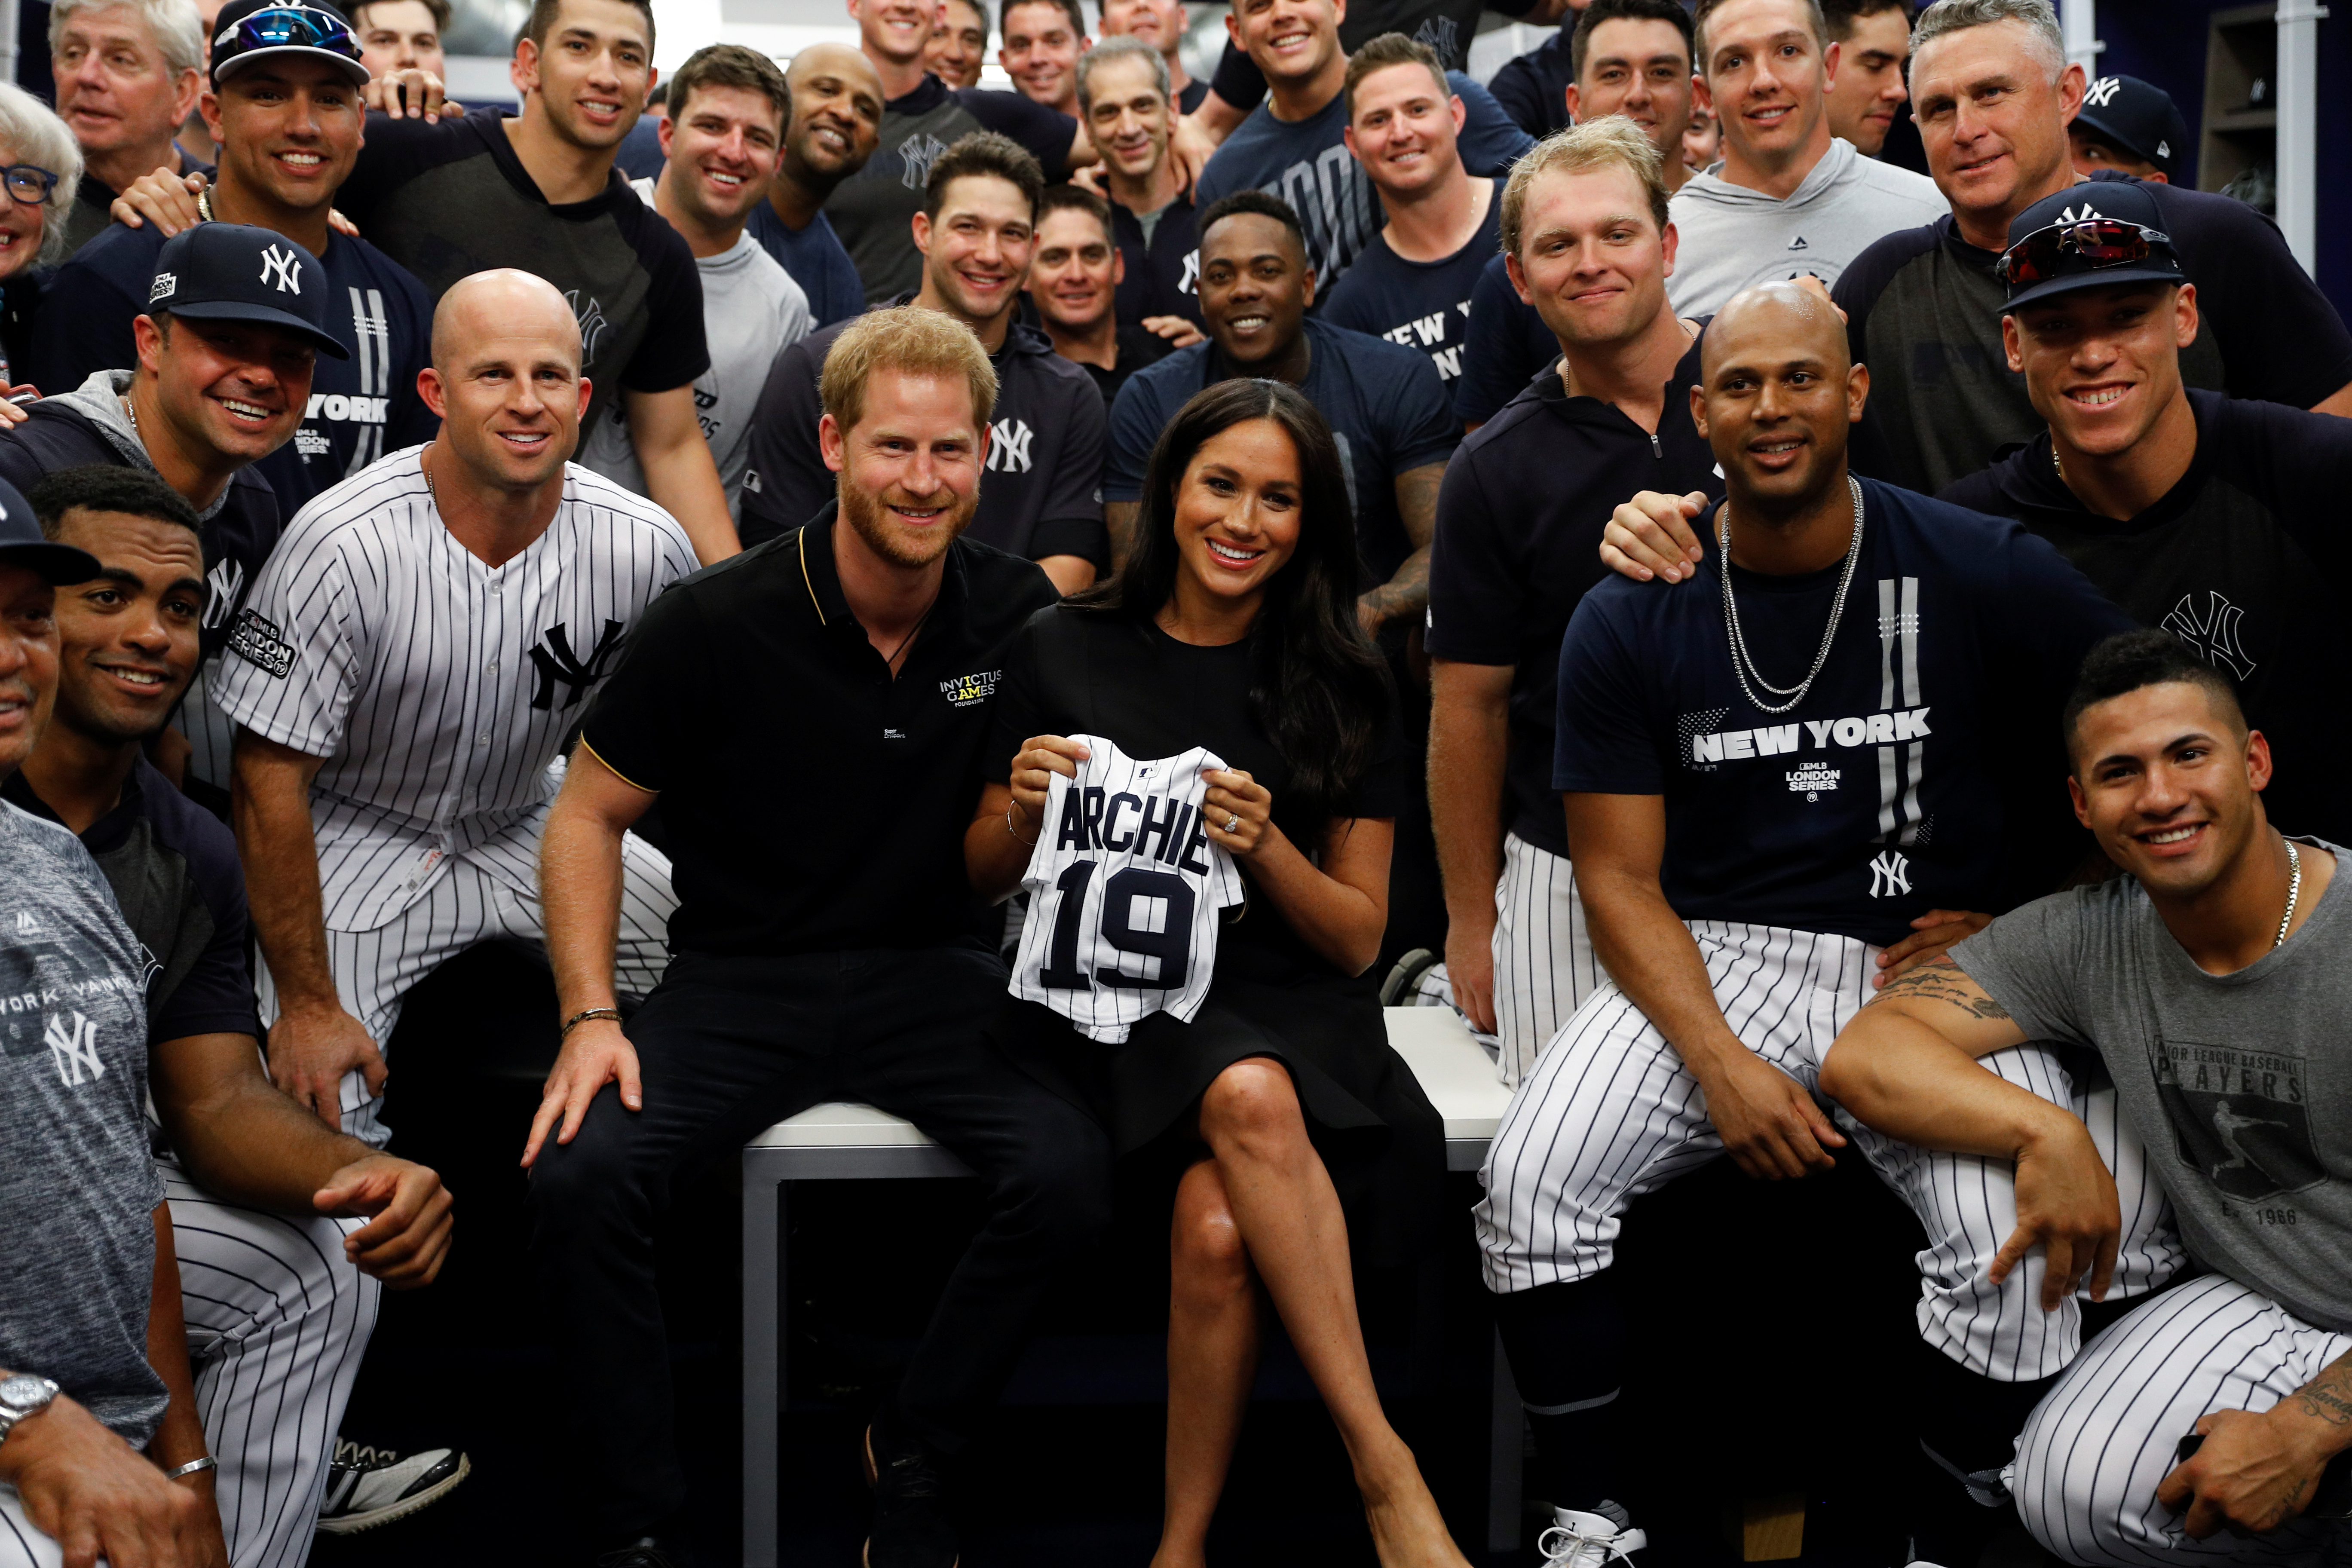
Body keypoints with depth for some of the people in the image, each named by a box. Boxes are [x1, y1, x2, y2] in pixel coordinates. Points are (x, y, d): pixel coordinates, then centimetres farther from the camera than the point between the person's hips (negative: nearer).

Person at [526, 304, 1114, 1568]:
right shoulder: (718, 623, -8)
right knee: (579, 1174, -27)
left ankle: (908, 1461, 1)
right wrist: (590, 1016, -9)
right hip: (740, 981, -1)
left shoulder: (1017, 614, 0)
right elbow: (587, 815, 1)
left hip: (930, 976, 2)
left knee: (1072, 1175, -25)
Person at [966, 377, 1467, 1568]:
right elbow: (984, 881, 14)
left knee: (1217, 1226, -32)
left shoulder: (1341, 687, 7)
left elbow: (1357, 937, 6)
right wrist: (1023, 806, -8)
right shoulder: (1062, 652, 7)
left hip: (1286, 1006, 1)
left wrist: (1263, 845, -12)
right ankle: (1388, 1472, -28)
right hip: (1107, 995, -1)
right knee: (1251, 1099, -36)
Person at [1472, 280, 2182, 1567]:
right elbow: (1621, 881, 1)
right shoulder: (1630, 621, 2)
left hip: (1939, 971, -1)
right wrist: (1721, 1061, -13)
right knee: (1529, 1182, -22)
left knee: (2020, 1241, -27)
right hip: (1710, 964, 2)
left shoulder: (1983, 575, -2)